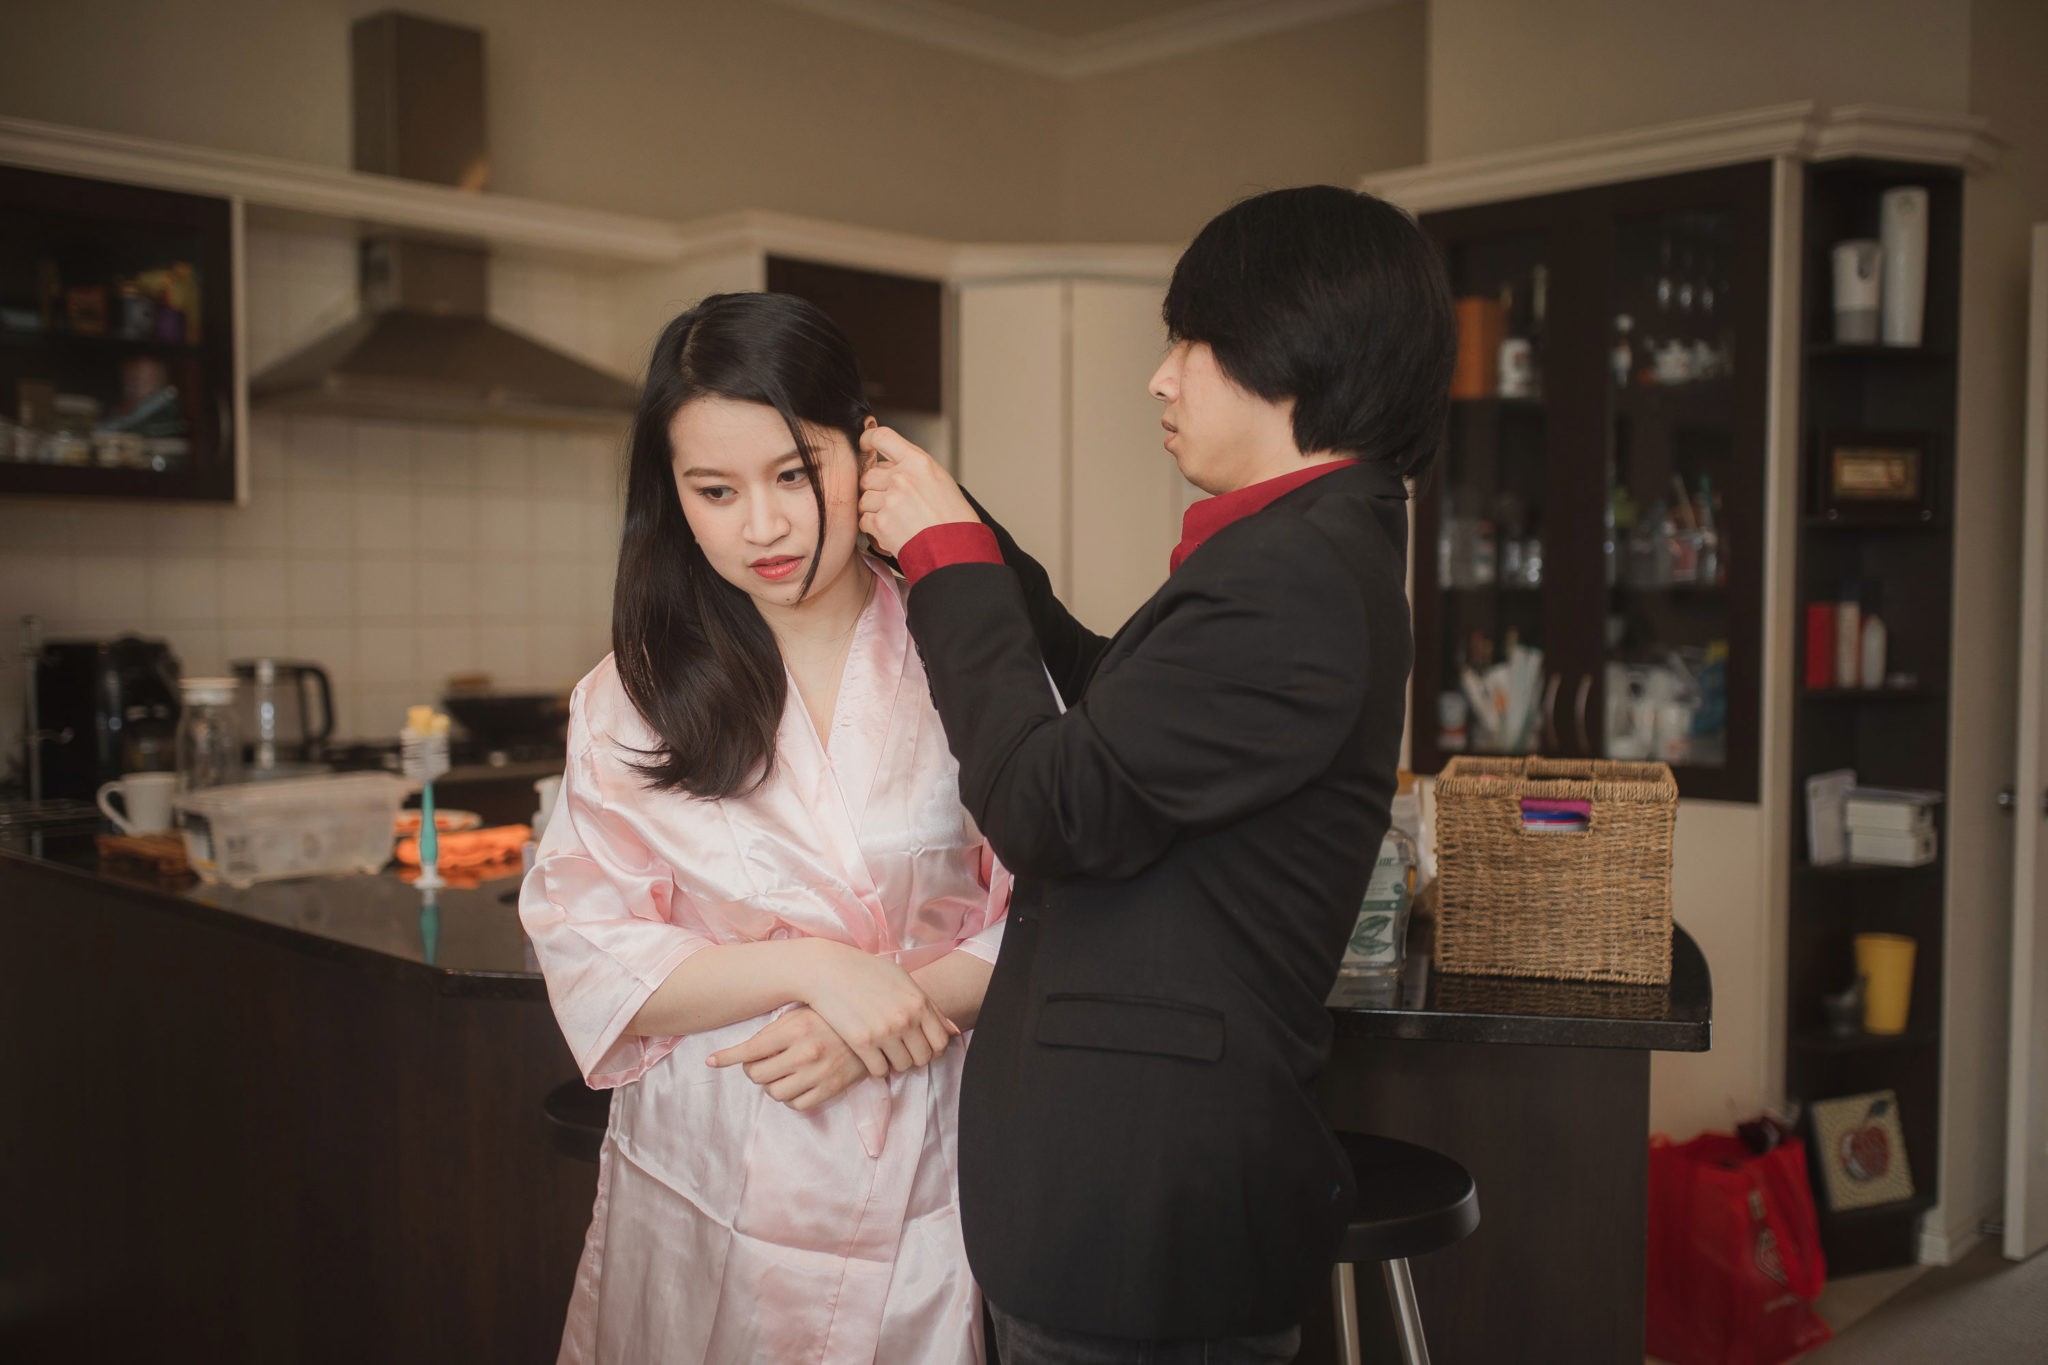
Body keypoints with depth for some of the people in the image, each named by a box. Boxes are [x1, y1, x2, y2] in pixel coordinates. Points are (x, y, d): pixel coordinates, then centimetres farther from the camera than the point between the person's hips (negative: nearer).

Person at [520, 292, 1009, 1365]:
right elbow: (588, 959, -5)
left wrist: (904, 999, -17)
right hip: (706, 1185, 1)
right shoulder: (633, 697, -1)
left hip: (928, 1185, 0)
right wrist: (811, 965, -17)